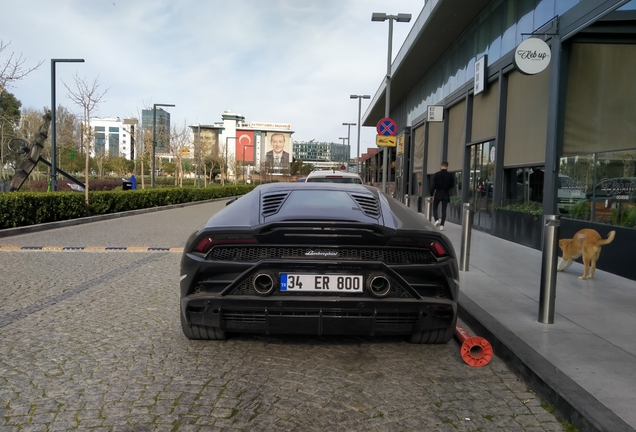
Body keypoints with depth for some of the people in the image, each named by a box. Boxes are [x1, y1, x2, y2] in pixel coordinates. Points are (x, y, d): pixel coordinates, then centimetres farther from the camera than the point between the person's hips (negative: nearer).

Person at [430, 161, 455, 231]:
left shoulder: (436, 174, -7)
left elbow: (433, 185, -9)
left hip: (438, 193, -2)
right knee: (444, 210, 6)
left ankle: (436, 220, -10)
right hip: (446, 194, 2)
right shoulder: (450, 175, -3)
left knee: (435, 208, 13)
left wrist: (431, 195, -3)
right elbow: (452, 185, 2)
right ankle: (442, 225, 1)